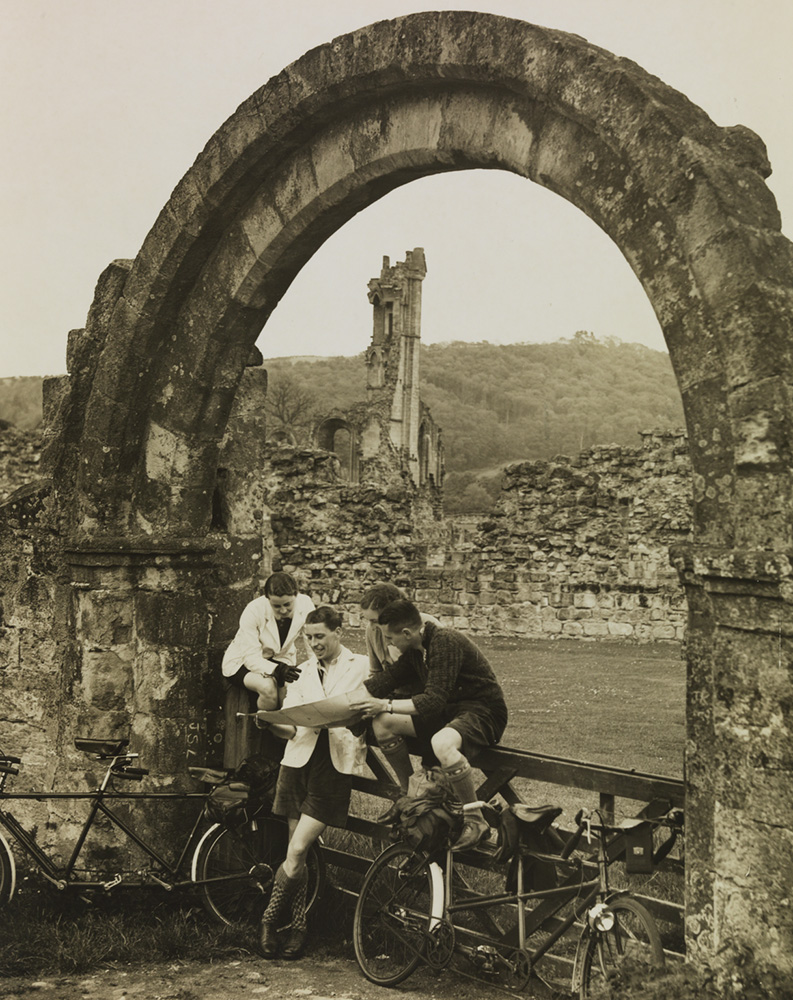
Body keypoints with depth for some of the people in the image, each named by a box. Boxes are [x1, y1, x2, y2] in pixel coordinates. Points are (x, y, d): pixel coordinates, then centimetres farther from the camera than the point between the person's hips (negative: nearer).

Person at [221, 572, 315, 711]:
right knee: (268, 686, -35)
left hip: (281, 659, 4)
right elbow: (251, 658, -30)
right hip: (242, 662, -3)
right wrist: (277, 670, -48)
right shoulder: (253, 611, -29)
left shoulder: (305, 604, -20)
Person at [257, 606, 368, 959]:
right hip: (298, 760, 4)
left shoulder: (361, 667, 9)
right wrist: (271, 724, -14)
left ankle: (270, 920, 6)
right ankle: (298, 928, 16)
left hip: (335, 765, -3)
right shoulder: (302, 671, 17)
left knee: (297, 851, -11)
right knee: (297, 853, 4)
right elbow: (290, 727, 8)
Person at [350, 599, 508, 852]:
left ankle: (476, 821, -21)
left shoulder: (446, 642, -25)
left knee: (441, 742, -40)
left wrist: (385, 705, -29)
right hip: (446, 711, 9)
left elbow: (434, 700, -30)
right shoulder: (415, 650, 3)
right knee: (383, 723, -6)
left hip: (483, 712, -9)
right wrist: (349, 703, 0)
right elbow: (389, 678, 11)